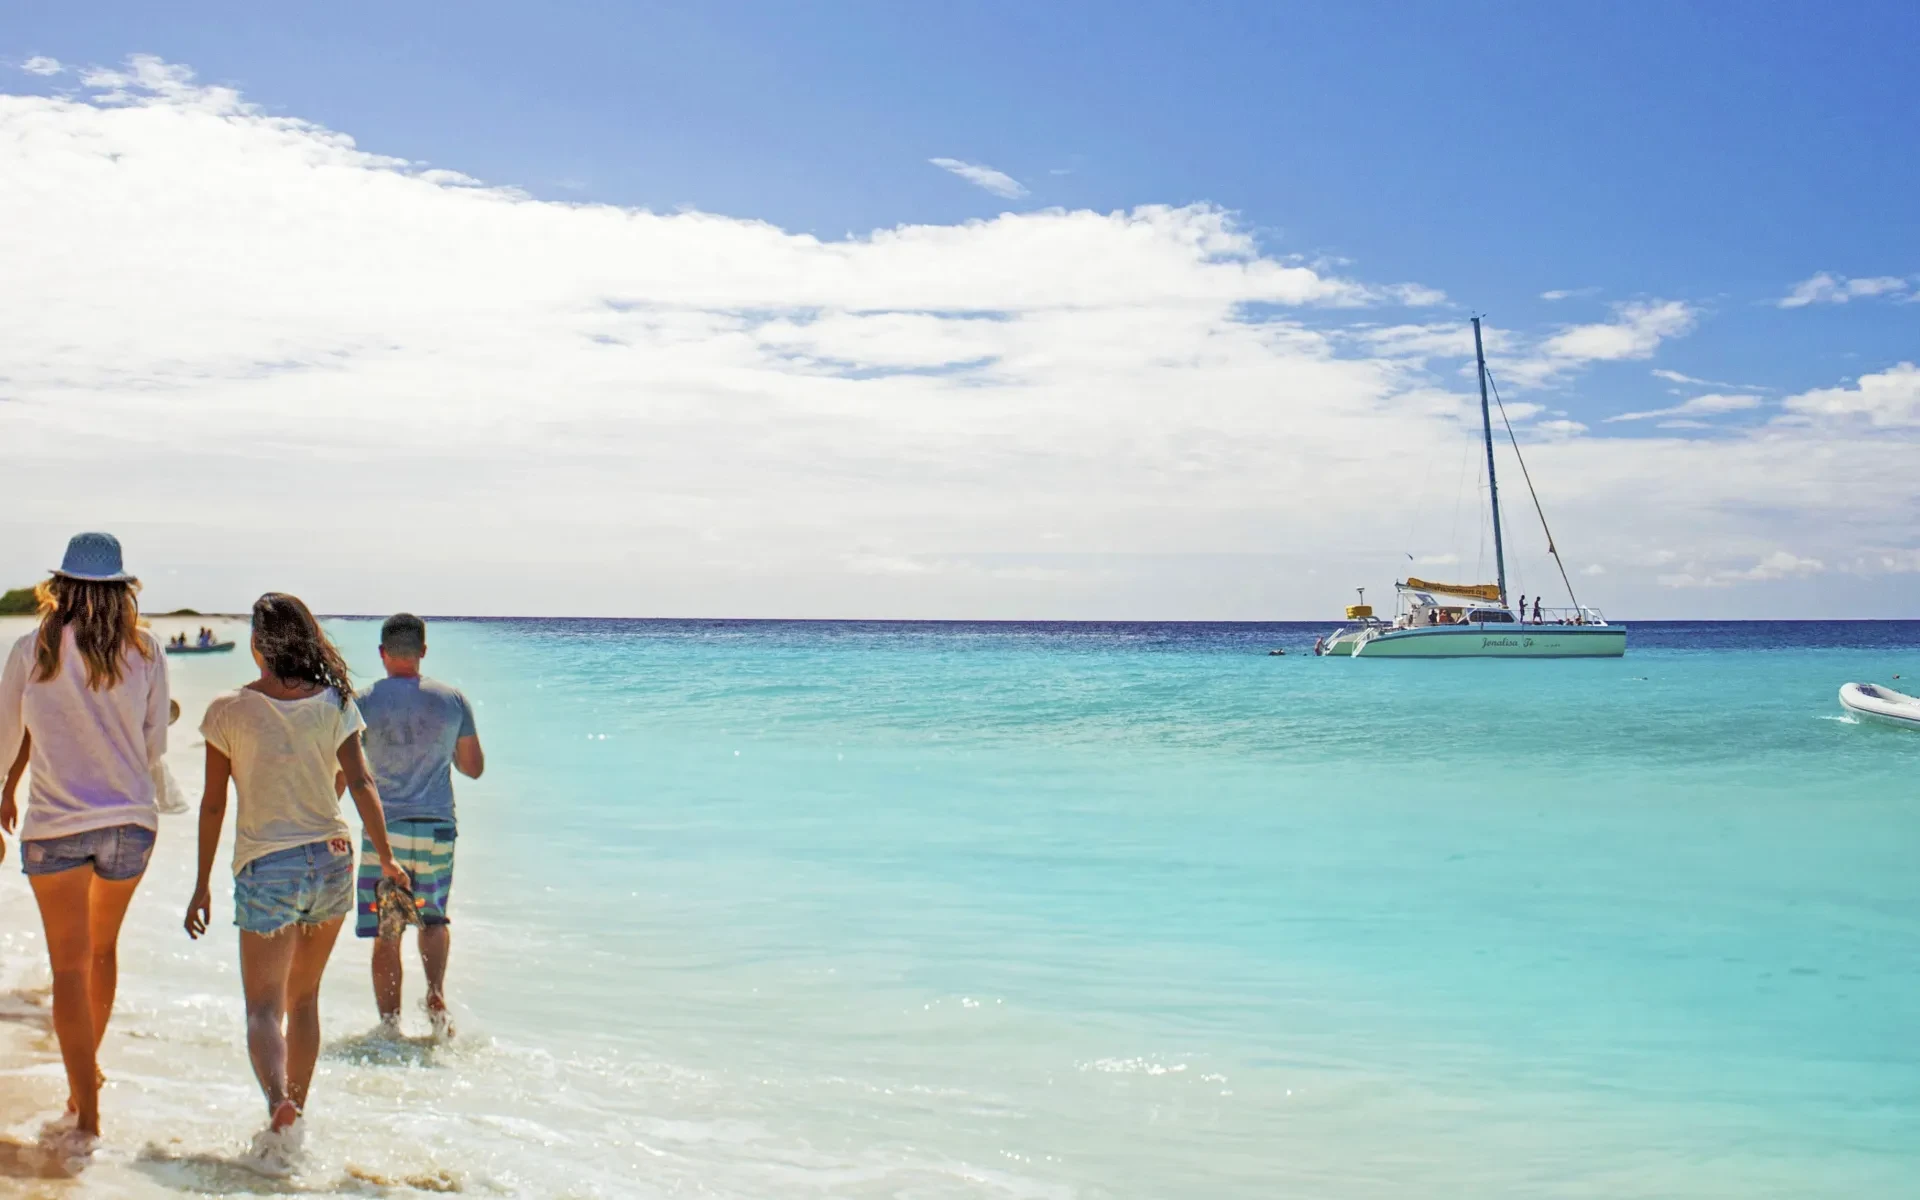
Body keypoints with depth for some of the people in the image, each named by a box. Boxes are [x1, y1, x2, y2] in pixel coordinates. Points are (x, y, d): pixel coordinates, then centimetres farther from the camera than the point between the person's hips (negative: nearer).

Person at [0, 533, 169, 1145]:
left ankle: (87, 1114, -1)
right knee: (103, 948, 23)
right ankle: (86, 1071, 39)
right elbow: (154, 745, 5)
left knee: (70, 964, 3)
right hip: (131, 820, 2)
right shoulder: (145, 652, -3)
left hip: (56, 823, -2)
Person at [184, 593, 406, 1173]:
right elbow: (362, 784, -6)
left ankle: (279, 1103, -28)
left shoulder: (229, 711, -6)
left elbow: (213, 804, -2)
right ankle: (294, 1115, 25)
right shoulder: (334, 704, -2)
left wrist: (202, 885, 5)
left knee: (264, 1005, -2)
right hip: (331, 862, 3)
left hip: (265, 868, -3)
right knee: (304, 998, 18)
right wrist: (385, 857, 2)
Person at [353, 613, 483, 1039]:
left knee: (386, 934, 6)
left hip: (384, 829, -2)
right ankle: (436, 994, 1)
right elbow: (474, 767, 9)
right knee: (433, 917, 22)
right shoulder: (452, 699, 1)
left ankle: (390, 1026, 8)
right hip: (437, 828, 2)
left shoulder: (364, 702, -4)